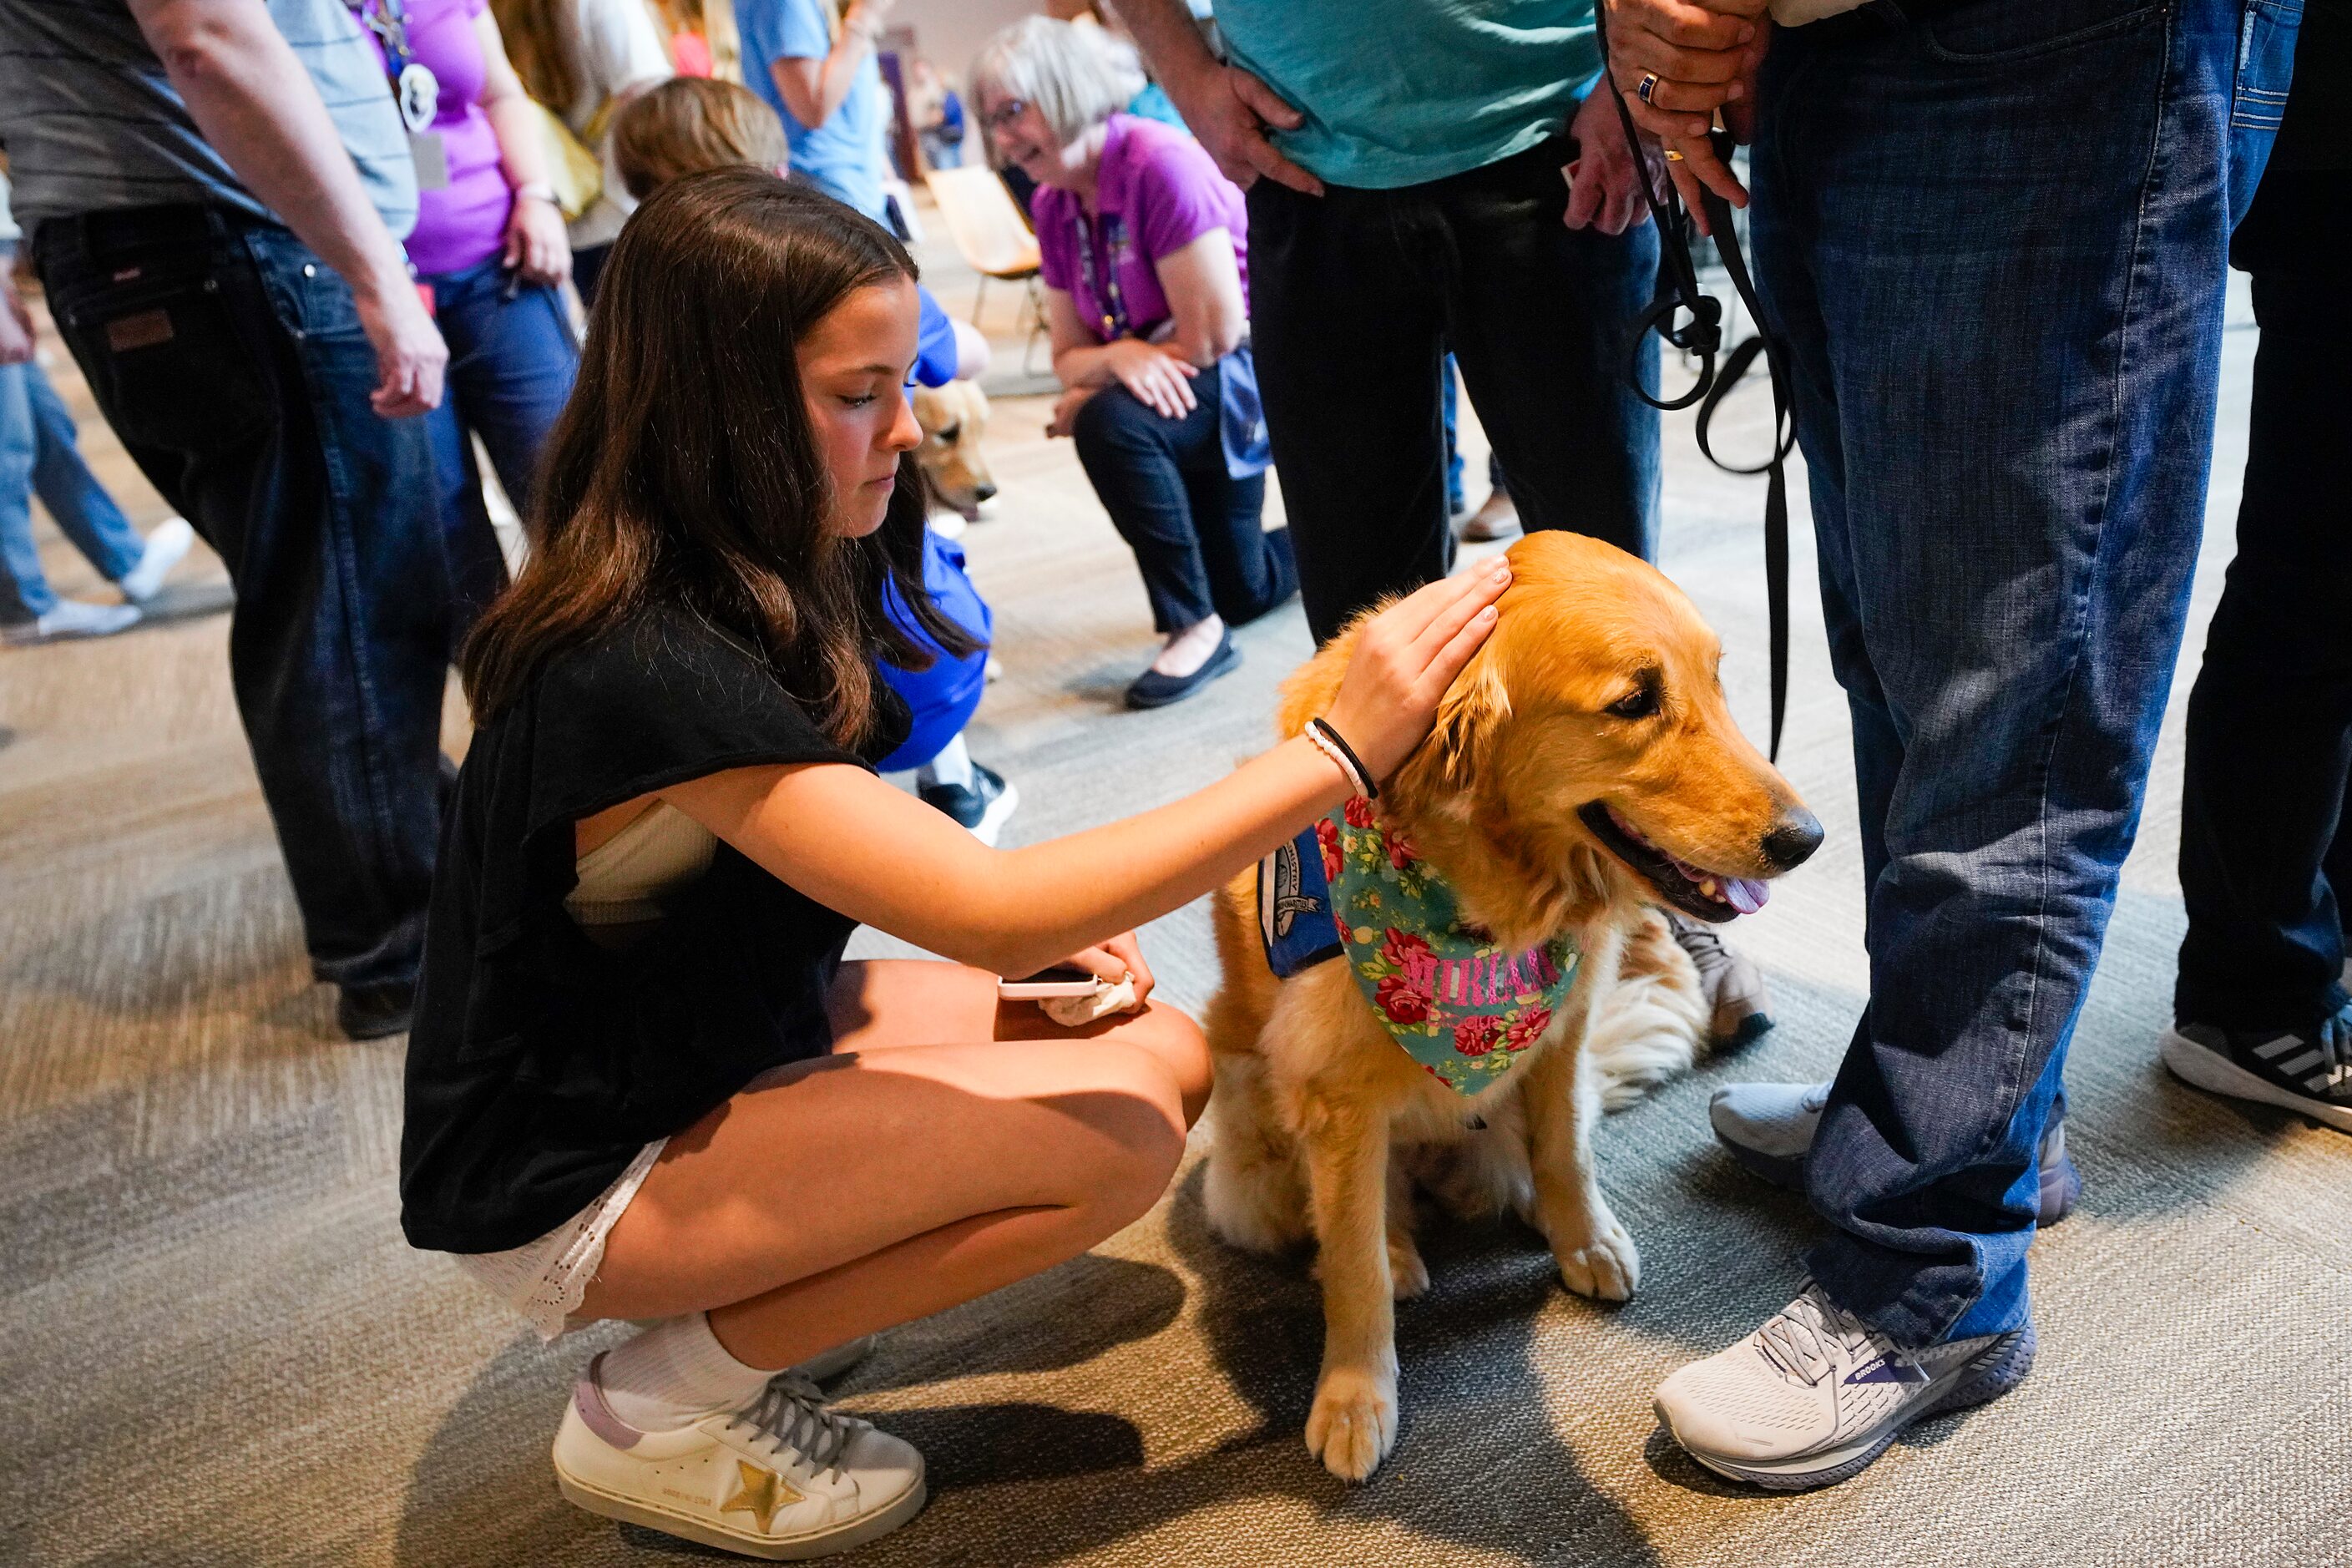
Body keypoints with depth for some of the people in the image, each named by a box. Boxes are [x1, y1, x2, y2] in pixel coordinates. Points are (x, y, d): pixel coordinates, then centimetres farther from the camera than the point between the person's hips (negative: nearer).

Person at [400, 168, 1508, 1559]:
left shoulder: (769, 578, -3)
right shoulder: (645, 664, -31)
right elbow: (990, 917, -35)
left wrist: (1042, 922, -8)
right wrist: (1338, 754, -34)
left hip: (735, 1045, 8)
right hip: (572, 1180, -8)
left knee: (1168, 1052, -4)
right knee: (1116, 1131, -22)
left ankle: (738, 1300, 8)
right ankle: (661, 1409, -4)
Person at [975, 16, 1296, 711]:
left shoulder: (1160, 162, -25)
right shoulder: (1052, 206, -3)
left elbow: (1213, 332, -28)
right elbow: (1070, 356, -2)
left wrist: (1098, 387, -17)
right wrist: (1119, 357, -26)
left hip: (1248, 370, -8)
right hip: (1180, 394, 8)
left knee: (1113, 424, -37)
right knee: (1241, 592, 17)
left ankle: (1196, 627, -22)